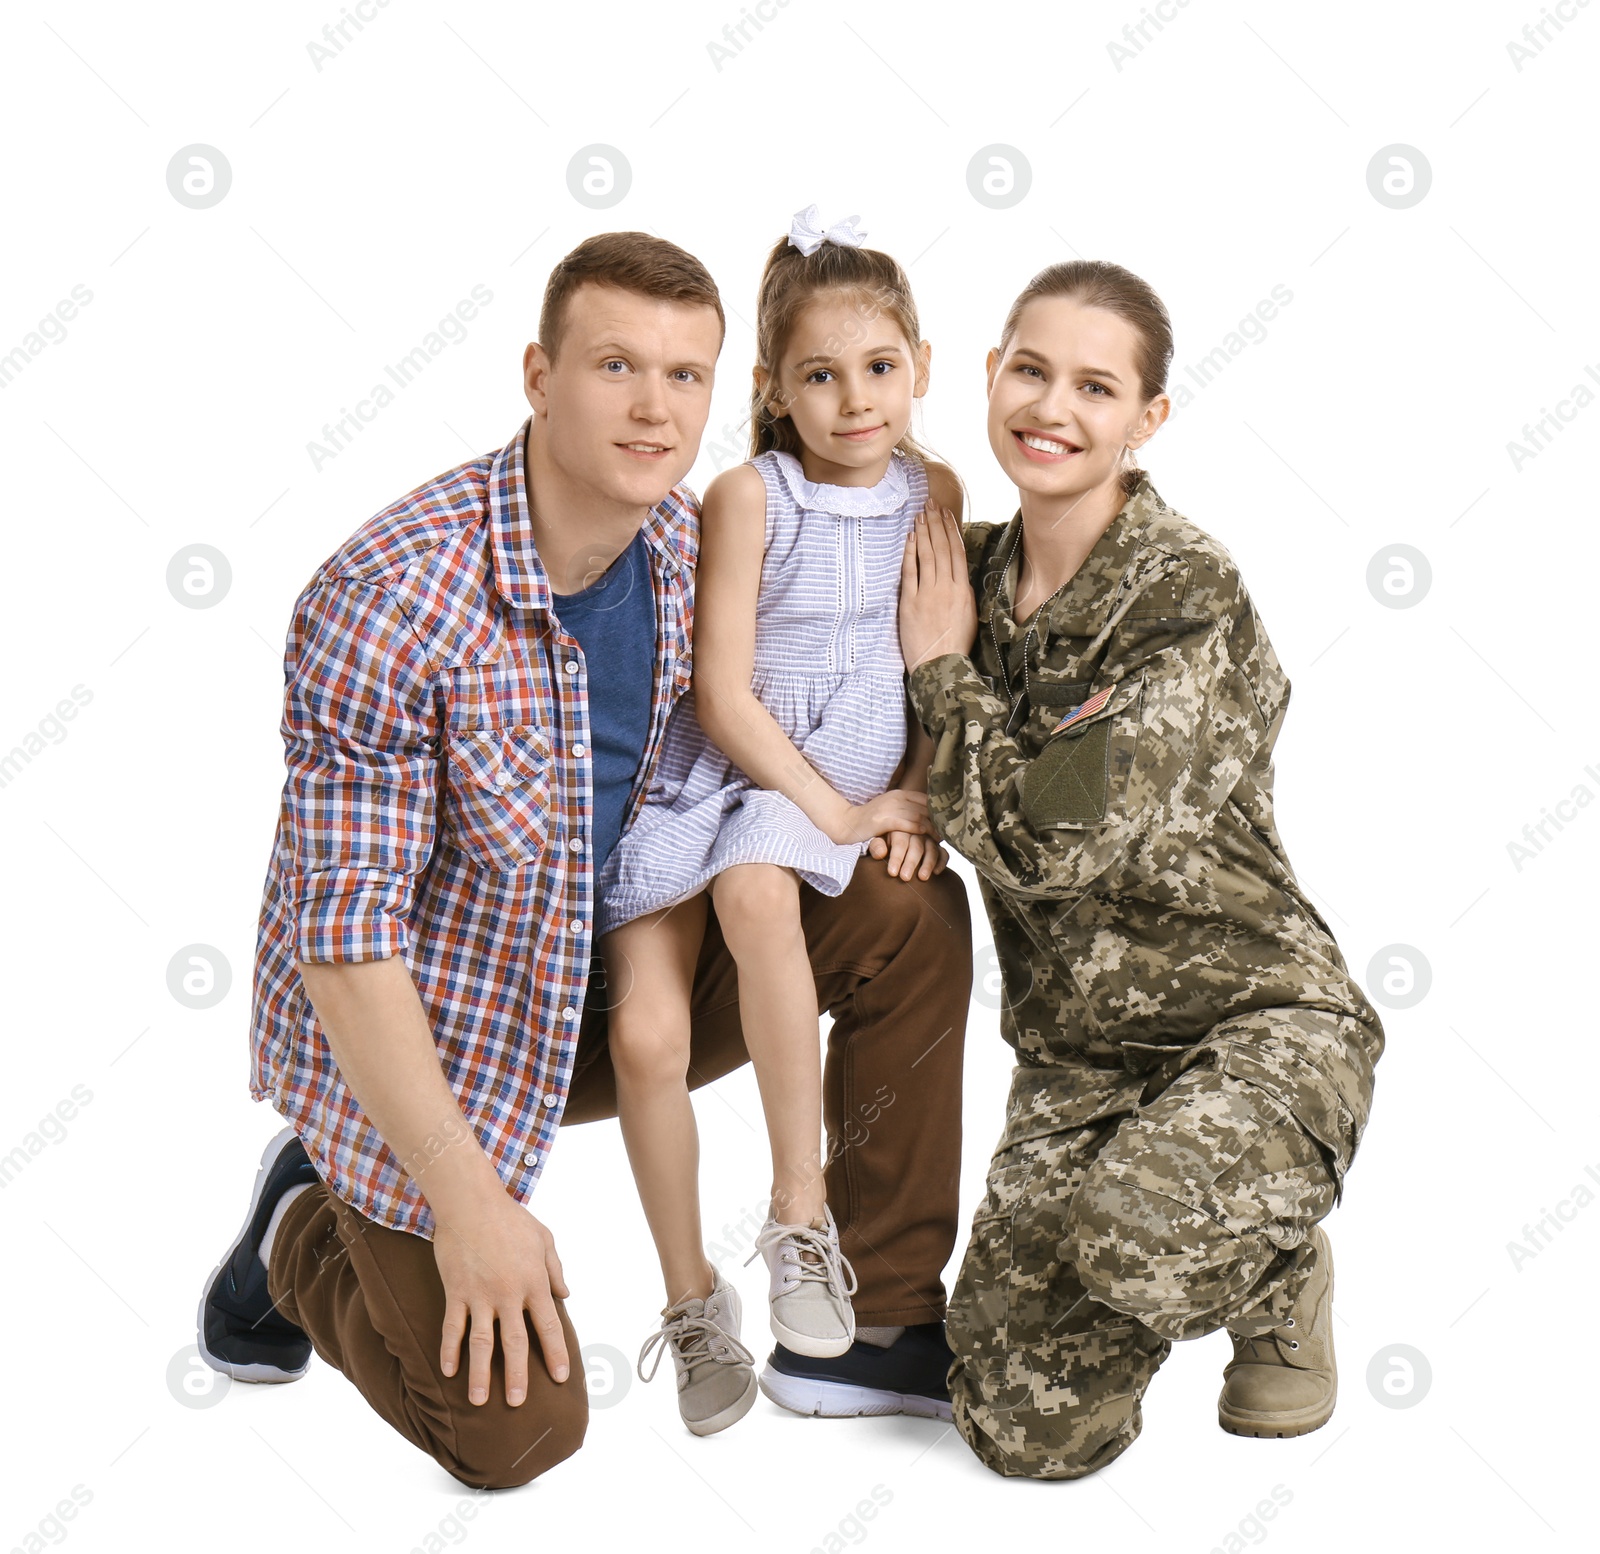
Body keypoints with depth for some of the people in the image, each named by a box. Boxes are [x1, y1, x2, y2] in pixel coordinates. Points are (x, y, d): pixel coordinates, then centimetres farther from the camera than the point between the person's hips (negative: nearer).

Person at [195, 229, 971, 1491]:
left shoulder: (684, 537, -8)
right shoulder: (390, 600, -29)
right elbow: (343, 929, -26)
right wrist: (467, 1203, -24)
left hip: (604, 984, 7)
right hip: (414, 1041, -6)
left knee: (913, 915, -6)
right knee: (519, 1433, -6)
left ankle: (881, 1319, 5)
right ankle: (307, 1237, 22)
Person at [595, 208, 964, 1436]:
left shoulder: (934, 491, 3)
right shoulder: (750, 495, -9)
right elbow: (723, 694, -11)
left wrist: (918, 796, -3)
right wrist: (840, 813, -12)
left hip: (852, 774, 1)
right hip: (708, 773, -1)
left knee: (754, 888, -34)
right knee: (644, 1036, -14)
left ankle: (803, 1207, -21)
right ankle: (691, 1297, 7)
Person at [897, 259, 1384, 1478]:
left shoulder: (1189, 597, -17)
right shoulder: (971, 574, 3)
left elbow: (1045, 840, -25)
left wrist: (944, 671, -12)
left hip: (1259, 1020, -5)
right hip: (1077, 1050, 5)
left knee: (1132, 1232, -37)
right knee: (1029, 1432, -5)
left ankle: (1281, 1276, 1)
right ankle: (1185, 1247, 26)